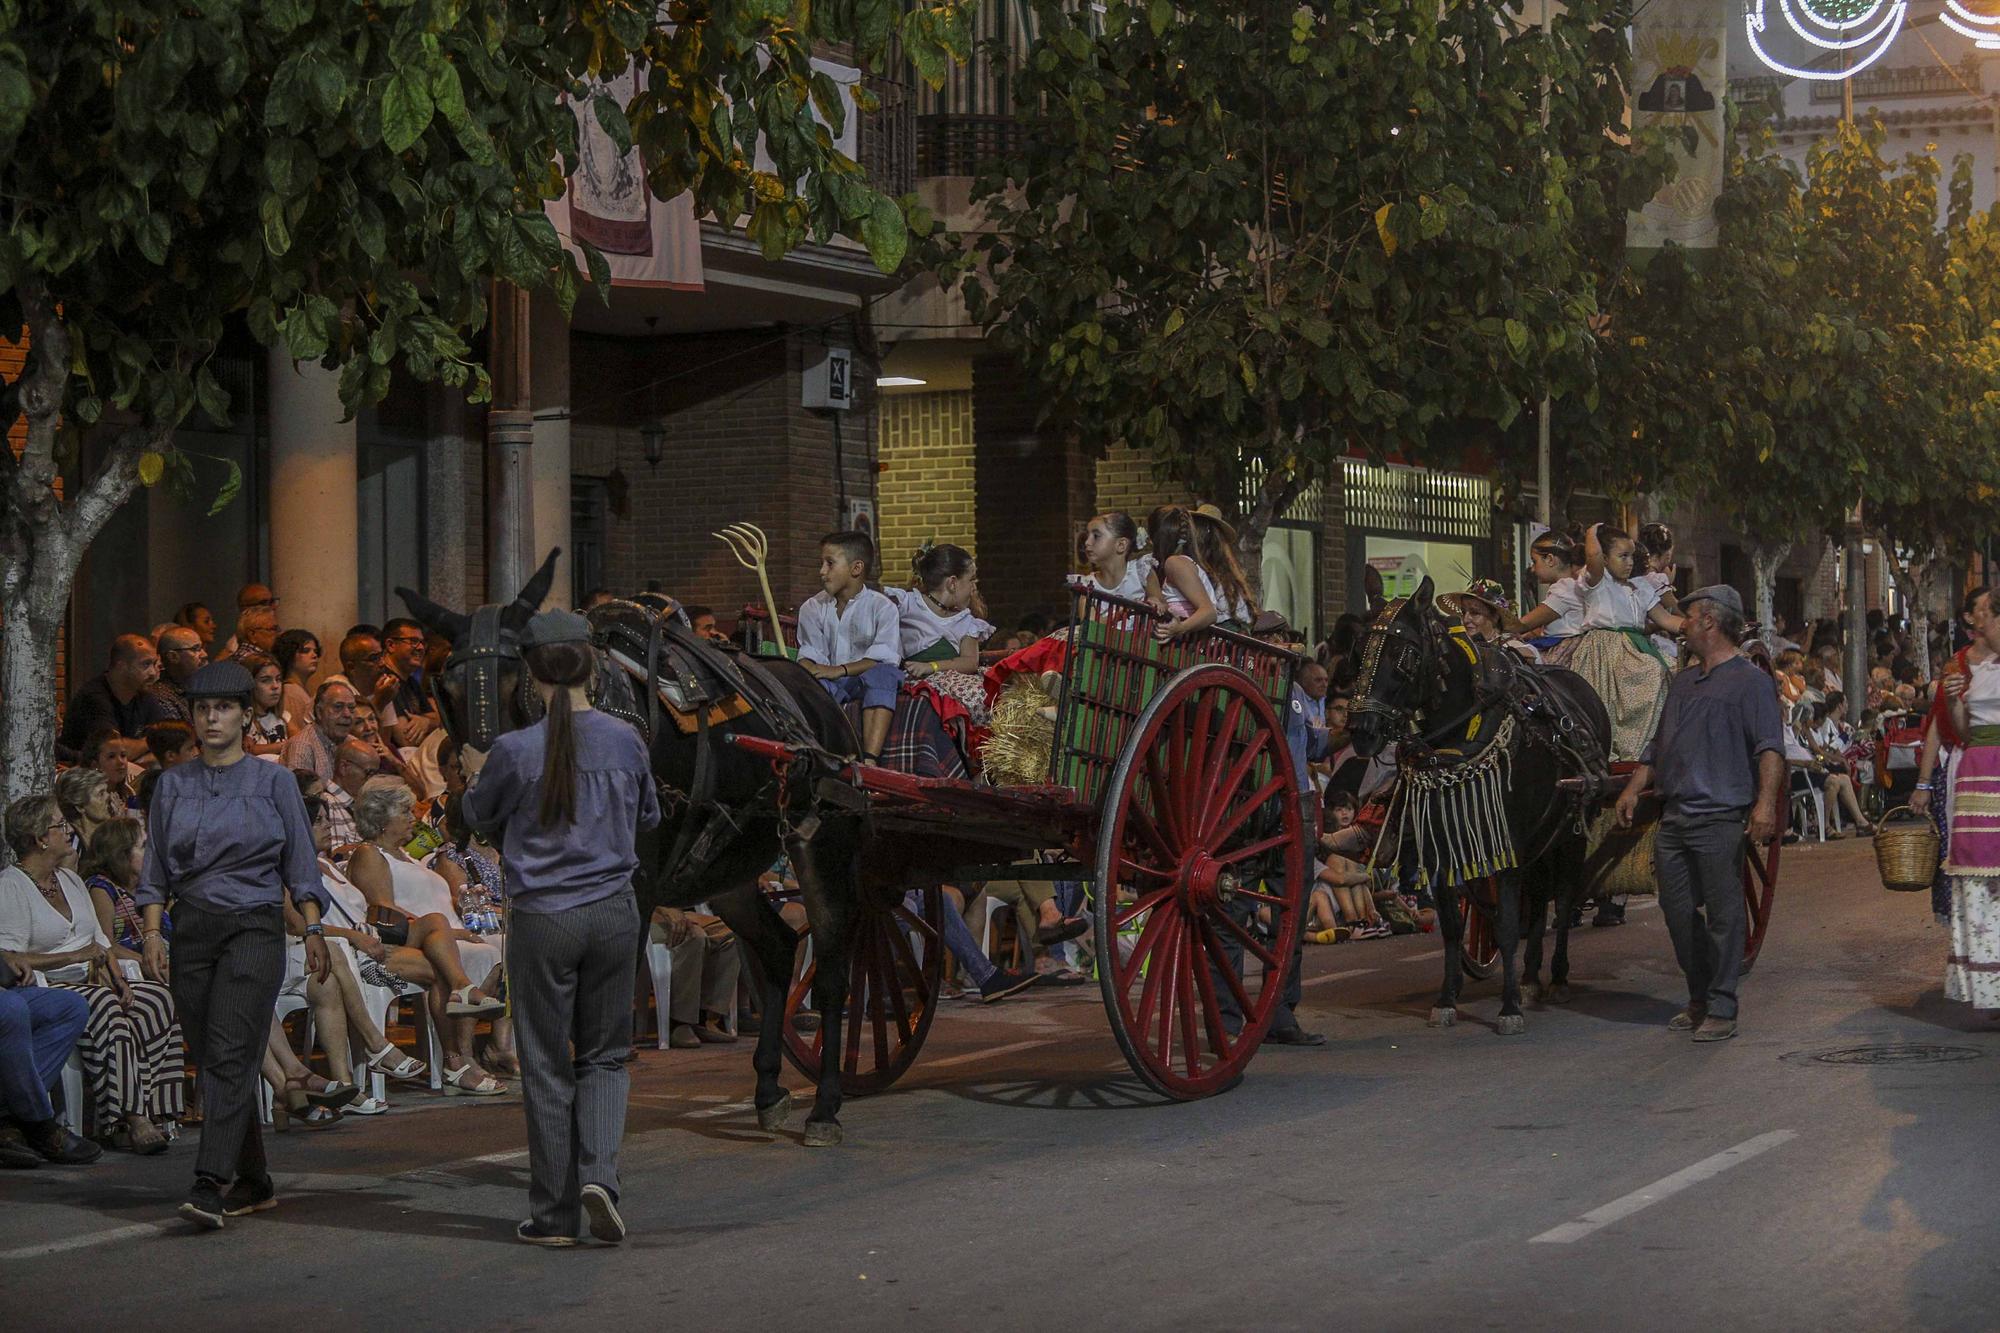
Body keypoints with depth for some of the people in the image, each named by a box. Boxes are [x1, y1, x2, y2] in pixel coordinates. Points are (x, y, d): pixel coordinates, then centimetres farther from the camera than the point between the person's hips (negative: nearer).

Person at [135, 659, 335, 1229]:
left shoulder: (273, 781, 3)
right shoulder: (172, 785, 11)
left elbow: (300, 864, 5)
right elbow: (156, 868, 12)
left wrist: (314, 933, -1)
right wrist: (151, 930, 0)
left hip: (254, 928, -4)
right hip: (191, 929, 4)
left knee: (230, 1054, -15)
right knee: (210, 1059, 6)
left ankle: (210, 1183, -22)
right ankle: (254, 1181, 17)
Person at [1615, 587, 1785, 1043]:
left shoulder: (1749, 680, -3)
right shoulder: (1682, 682, 21)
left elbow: (1770, 747, -13)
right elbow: (1658, 745, 27)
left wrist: (1766, 801, -24)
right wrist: (1634, 789, 16)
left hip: (1719, 817, -8)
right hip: (1673, 817, 8)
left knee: (1723, 914, -4)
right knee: (1678, 910, 9)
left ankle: (1722, 1009, 0)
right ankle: (1699, 1000, 20)